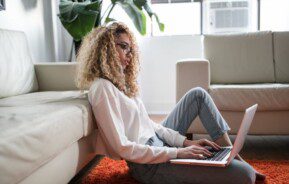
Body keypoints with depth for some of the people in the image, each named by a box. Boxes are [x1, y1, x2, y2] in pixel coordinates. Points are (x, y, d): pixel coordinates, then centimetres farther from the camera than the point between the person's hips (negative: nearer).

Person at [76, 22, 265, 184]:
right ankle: (240, 164, 14)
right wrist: (178, 152, -21)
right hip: (149, 163, -10)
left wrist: (186, 142, 0)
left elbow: (149, 124, 11)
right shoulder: (102, 88, -17)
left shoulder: (120, 81, 13)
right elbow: (123, 148, -22)